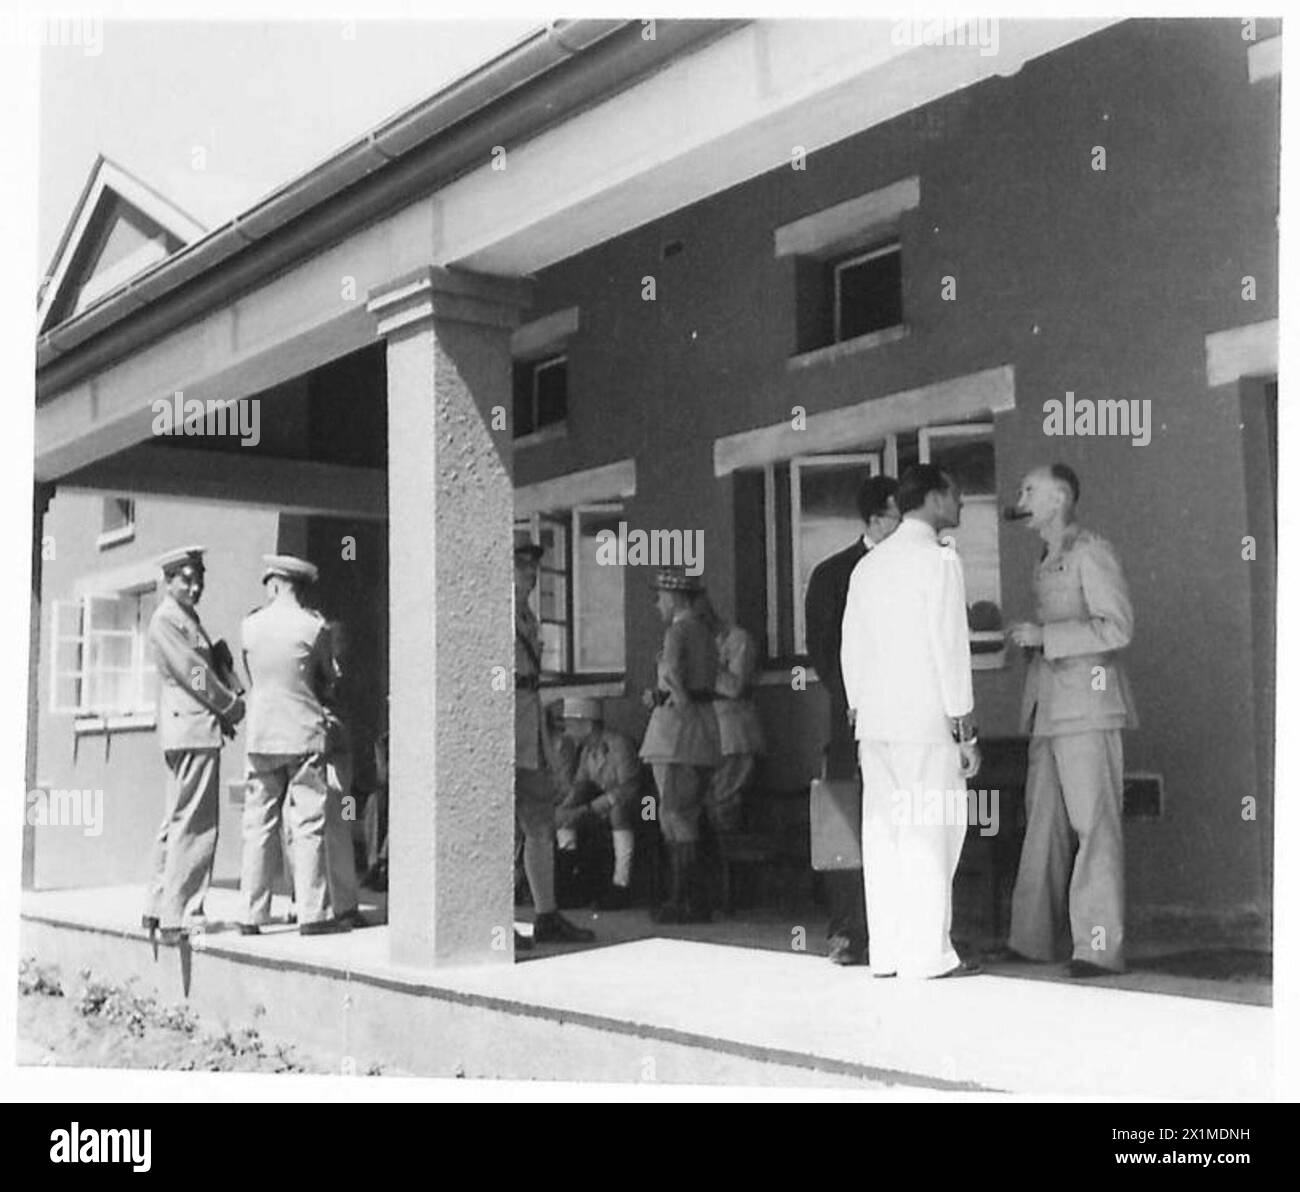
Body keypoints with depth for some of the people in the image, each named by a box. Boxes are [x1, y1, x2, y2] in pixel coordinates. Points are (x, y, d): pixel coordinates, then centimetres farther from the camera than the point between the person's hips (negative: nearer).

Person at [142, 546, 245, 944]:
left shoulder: (188, 618, 21)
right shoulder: (165, 620, -9)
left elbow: (212, 667, 21)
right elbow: (194, 675, -13)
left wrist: (228, 706, 5)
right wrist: (233, 707, -5)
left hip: (198, 729, 10)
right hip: (192, 730, -10)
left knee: (177, 822, 14)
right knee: (194, 826, -9)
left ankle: (156, 909, 20)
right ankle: (180, 916, -7)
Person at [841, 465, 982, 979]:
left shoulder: (868, 565, 14)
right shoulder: (938, 559, -7)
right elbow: (950, 648, -11)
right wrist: (965, 730, -8)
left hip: (875, 721, 7)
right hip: (927, 723, -7)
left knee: (883, 835, 7)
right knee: (930, 836, -3)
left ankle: (886, 953, 11)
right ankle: (928, 955, -2)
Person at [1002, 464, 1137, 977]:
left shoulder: (1091, 552, -5)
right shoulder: (1046, 563, 21)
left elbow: (1117, 627, -13)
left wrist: (1044, 636, -14)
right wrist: (1026, 635, 12)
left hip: (1087, 705, -8)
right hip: (1048, 709, 8)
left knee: (1094, 824, -6)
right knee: (1043, 823, 8)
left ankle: (1099, 947, -5)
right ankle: (1032, 938, 13)